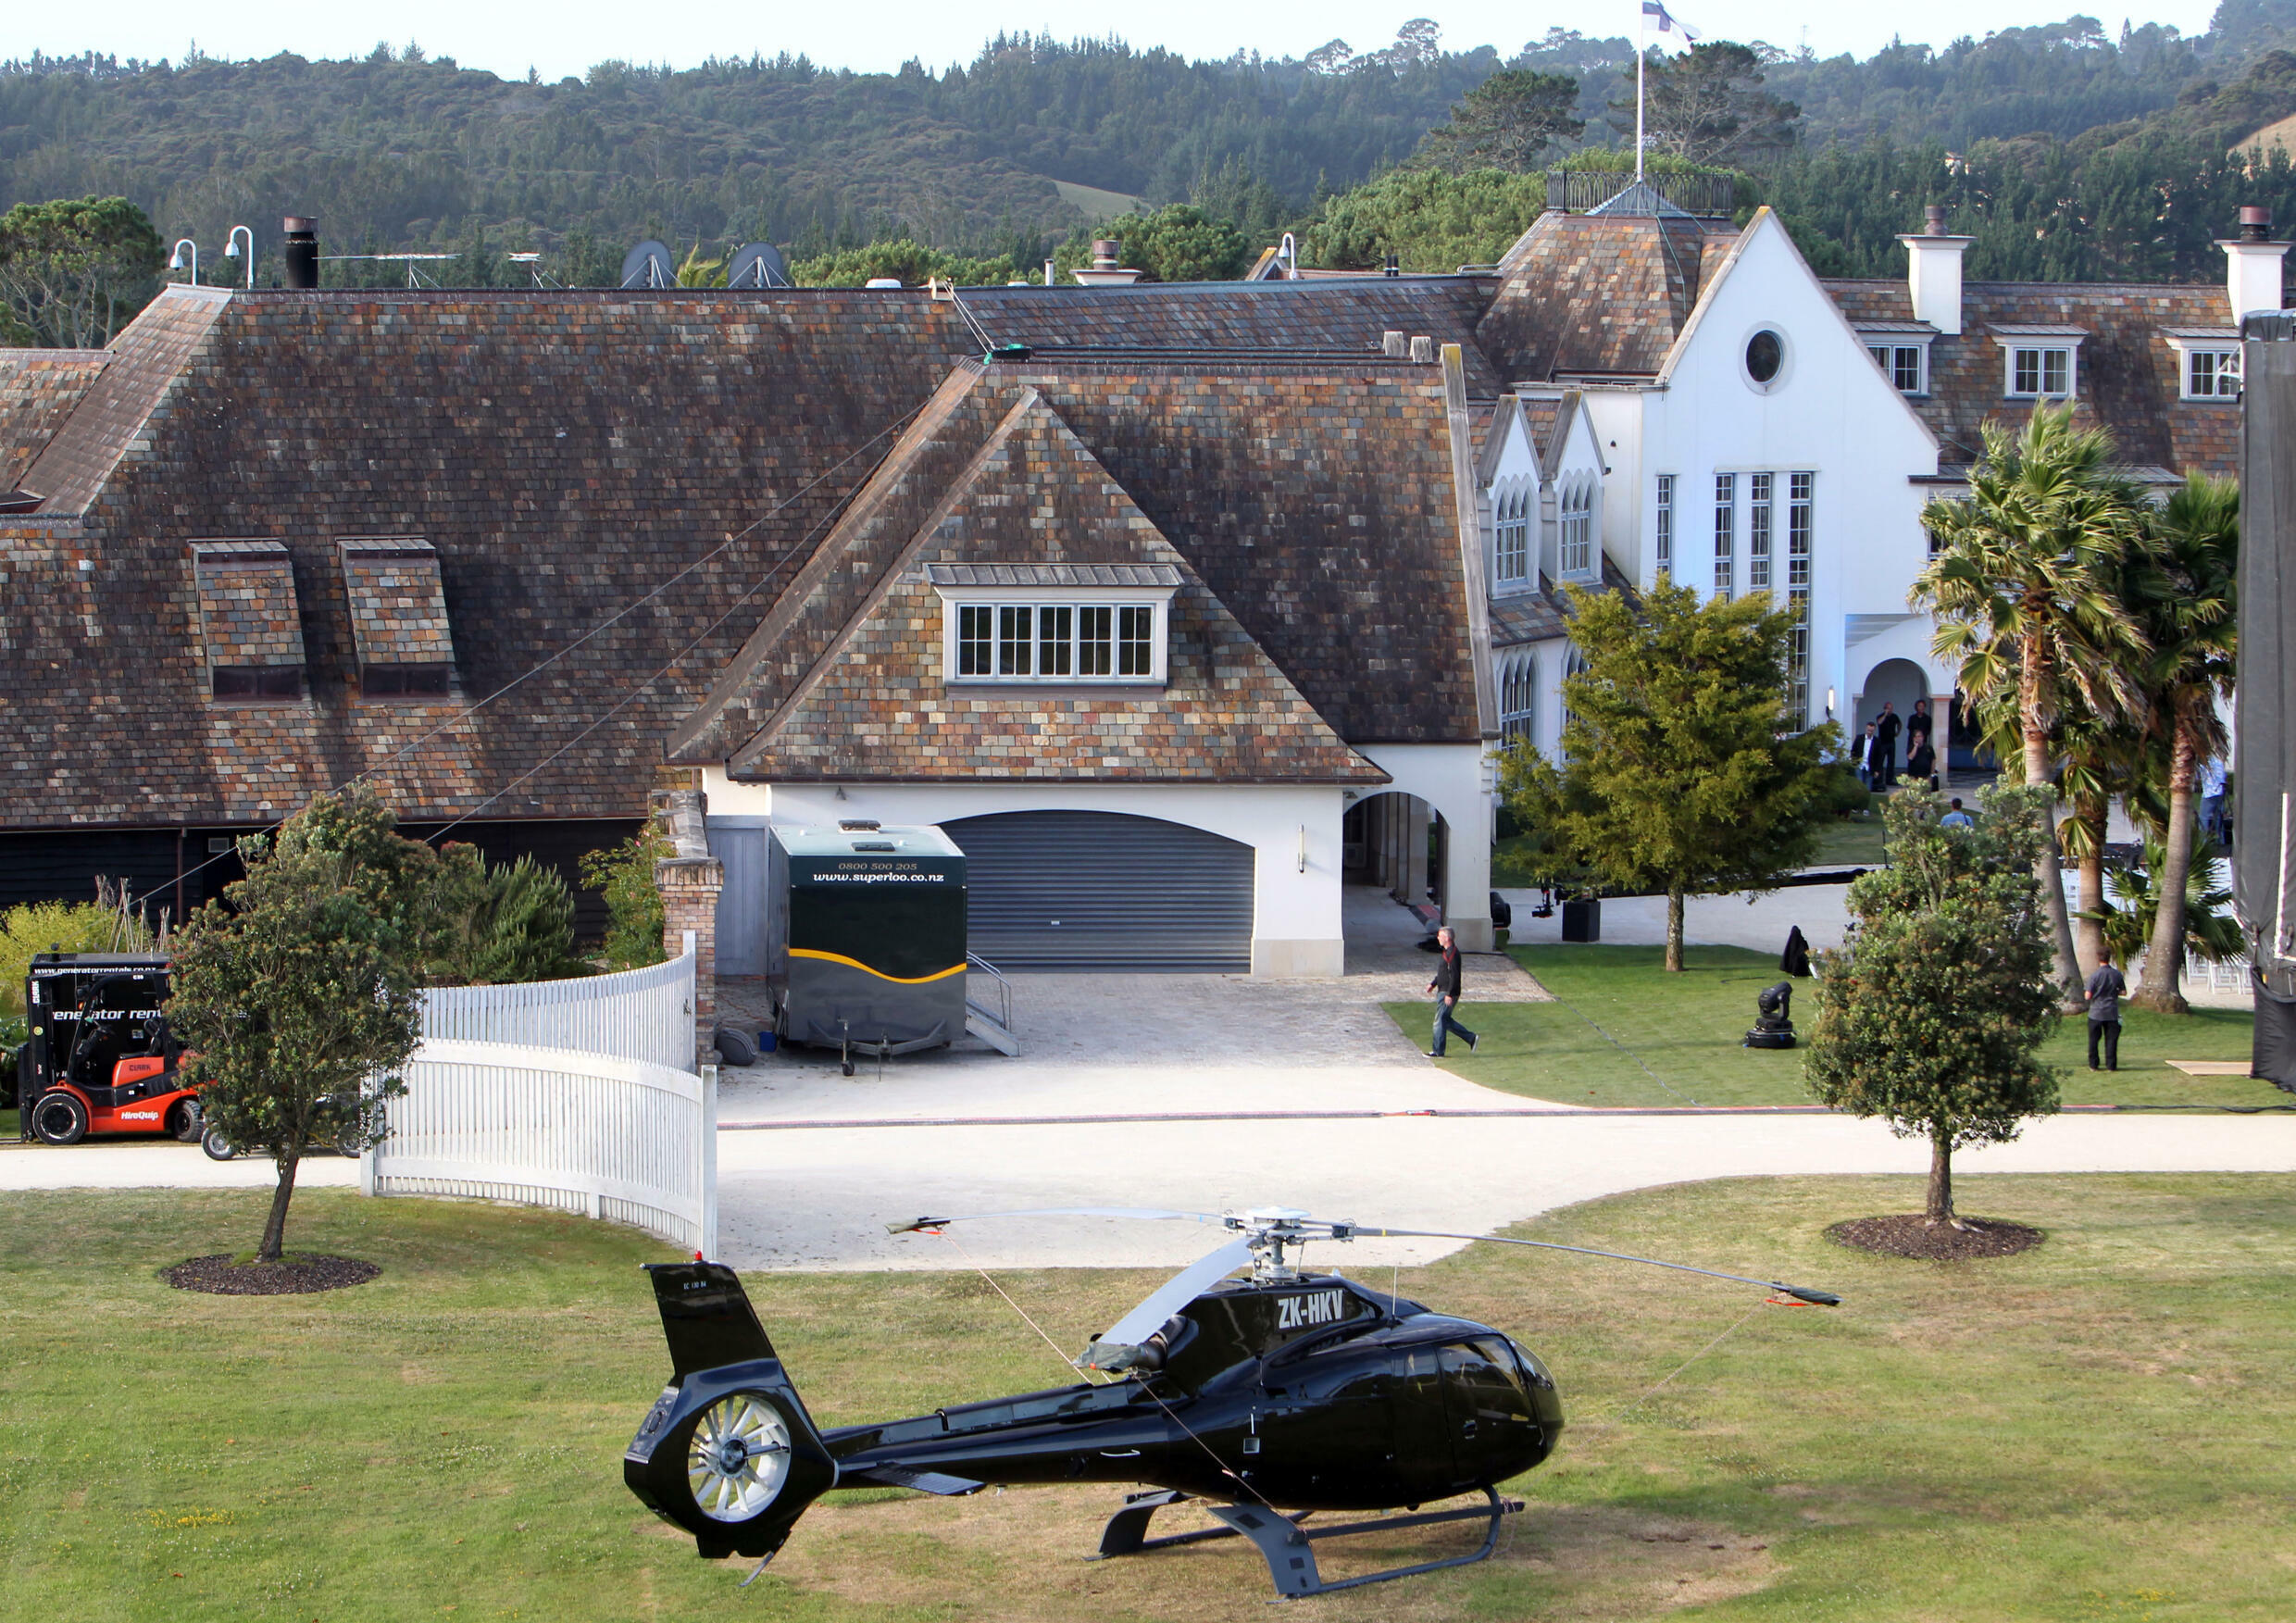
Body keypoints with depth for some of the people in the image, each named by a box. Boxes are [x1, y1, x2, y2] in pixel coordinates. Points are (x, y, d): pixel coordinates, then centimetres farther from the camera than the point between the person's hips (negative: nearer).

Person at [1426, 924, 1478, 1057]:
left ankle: (1438, 1051, 1)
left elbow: (1454, 976, -23)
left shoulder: (1452, 953, -18)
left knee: (1440, 1020, -5)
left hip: (1448, 993, -11)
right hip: (1443, 992, 11)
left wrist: (1449, 994, -24)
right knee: (1446, 1020, 15)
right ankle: (1471, 1038, 18)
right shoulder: (1447, 952, 15)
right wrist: (1433, 984, 16)